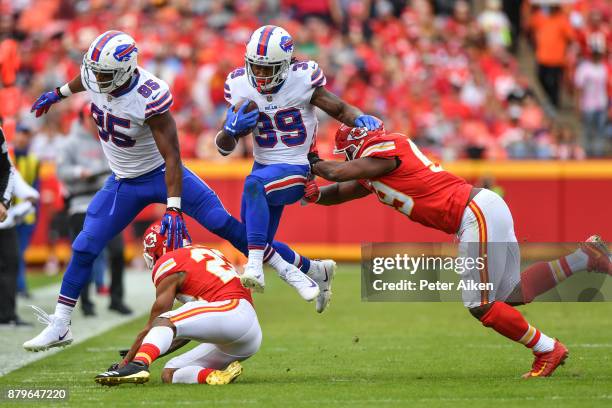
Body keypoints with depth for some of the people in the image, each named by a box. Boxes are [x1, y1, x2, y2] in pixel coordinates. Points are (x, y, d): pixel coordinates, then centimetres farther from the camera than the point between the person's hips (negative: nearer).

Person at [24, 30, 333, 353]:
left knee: (222, 223, -13)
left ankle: (290, 270, 0)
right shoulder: (95, 77, -15)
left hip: (161, 173, -5)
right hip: (123, 182, 5)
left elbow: (172, 156, -29)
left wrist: (173, 209, -33)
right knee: (84, 248, -1)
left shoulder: (149, 98, -32)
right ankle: (59, 327, 9)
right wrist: (59, 94, 32)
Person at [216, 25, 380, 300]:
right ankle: (316, 273, 40)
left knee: (254, 183, -38)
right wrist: (232, 128, -24)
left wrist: (361, 120, -25)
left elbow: (340, 109, -3)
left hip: (295, 170, -6)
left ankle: (255, 265, -44)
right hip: (264, 166, 6)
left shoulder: (302, 79, -15)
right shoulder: (240, 85, -4)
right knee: (263, 246, 11)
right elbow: (224, 147, -1)